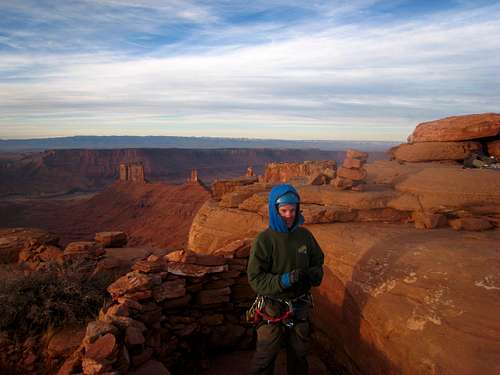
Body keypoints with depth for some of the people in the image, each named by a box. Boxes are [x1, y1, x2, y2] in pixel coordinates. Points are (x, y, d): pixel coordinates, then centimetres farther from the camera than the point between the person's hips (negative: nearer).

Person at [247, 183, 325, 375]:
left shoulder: (305, 235, -5)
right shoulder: (264, 240, -18)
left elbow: (317, 264, 5)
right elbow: (256, 279, -18)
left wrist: (312, 275, -18)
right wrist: (283, 280, -32)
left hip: (300, 307, 4)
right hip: (273, 309, -4)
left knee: (299, 353, 25)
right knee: (266, 357, 13)